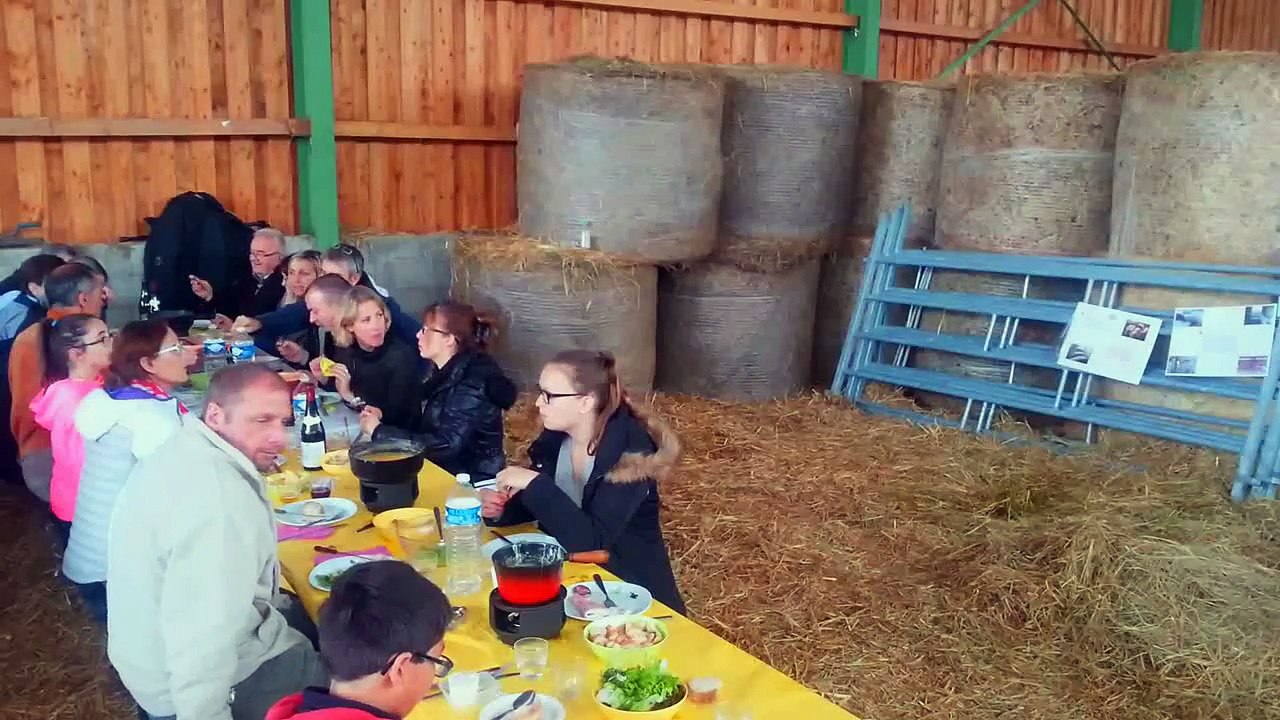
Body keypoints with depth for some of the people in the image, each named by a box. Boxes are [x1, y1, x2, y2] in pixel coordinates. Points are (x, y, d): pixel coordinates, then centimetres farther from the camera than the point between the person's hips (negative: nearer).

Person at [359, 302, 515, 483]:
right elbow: (426, 427, 9)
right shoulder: (446, 372, 5)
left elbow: (445, 445, -27)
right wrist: (383, 418, -6)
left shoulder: (471, 384, -21)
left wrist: (379, 430, -20)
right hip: (442, 471, 7)